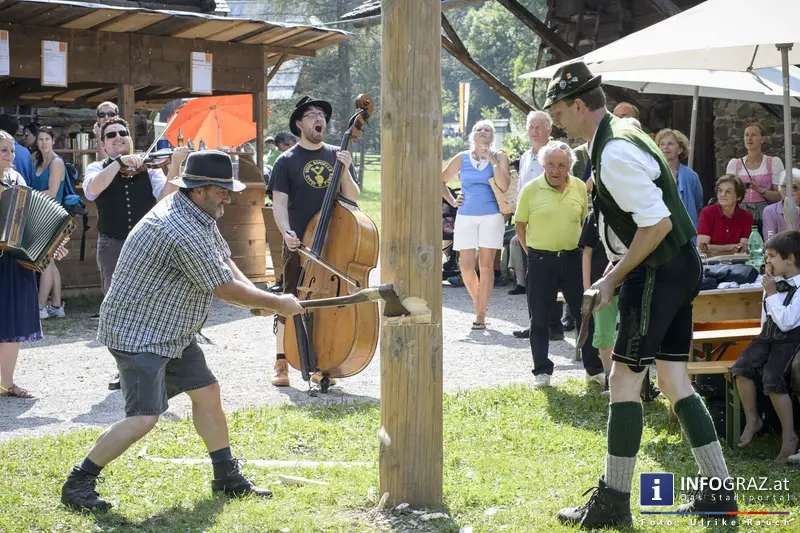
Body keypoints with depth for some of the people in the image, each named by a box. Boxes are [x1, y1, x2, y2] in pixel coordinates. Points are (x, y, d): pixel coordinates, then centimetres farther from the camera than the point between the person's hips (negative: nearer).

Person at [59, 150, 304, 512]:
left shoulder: (199, 214, 6)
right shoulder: (184, 232, -27)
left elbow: (224, 262, 13)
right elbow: (226, 290, -22)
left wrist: (256, 295, -5)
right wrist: (279, 305, -10)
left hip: (171, 331, 11)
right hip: (137, 333, -11)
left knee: (207, 392, 12)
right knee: (144, 417, -17)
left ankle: (227, 478, 23)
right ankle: (77, 485, -5)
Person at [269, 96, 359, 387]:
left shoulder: (337, 156, 8)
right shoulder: (287, 161, -1)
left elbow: (352, 198, 5)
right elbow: (279, 203, -6)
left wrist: (345, 171, -12)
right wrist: (286, 232, -22)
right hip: (299, 246, -3)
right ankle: (281, 363, 10)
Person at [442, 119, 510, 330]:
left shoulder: (499, 157, 3)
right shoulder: (462, 158, 7)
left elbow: (504, 186, -11)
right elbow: (441, 181, 19)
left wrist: (492, 160, -12)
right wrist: (452, 201, 8)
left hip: (491, 216, -2)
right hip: (466, 216, 2)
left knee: (486, 264, -4)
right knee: (466, 265, -2)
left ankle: (481, 315, 0)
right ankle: (477, 300, 24)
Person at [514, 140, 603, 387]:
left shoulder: (580, 188, 2)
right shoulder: (531, 190, -5)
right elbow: (520, 225, 3)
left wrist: (581, 248, 7)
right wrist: (532, 252, 0)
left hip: (573, 258, 2)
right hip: (541, 261, -2)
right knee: (539, 319, 4)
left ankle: (594, 369, 14)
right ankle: (541, 371, 14)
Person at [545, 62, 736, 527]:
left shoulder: (615, 153, -19)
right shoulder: (624, 133, 14)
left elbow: (658, 223, -24)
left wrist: (614, 278, -15)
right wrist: (621, 270, 17)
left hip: (659, 273, -10)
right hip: (680, 267, 10)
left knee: (625, 379, -4)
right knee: (673, 380, 12)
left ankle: (613, 502, 2)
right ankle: (718, 492, 15)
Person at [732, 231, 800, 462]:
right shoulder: (775, 281, 9)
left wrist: (771, 293, -16)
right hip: (768, 335, 7)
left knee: (772, 380, -25)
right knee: (741, 367, -16)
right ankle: (752, 419, 0)